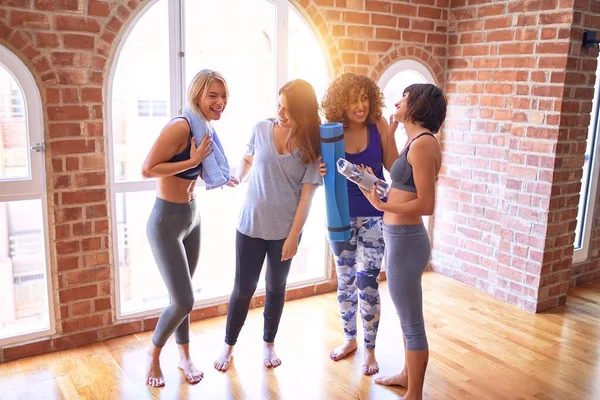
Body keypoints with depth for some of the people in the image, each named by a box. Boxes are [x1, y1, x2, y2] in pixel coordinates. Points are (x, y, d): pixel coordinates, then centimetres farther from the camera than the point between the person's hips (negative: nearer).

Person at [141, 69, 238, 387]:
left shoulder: (204, 128, 5)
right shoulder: (181, 126, -22)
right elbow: (147, 170, -26)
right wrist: (193, 161, -26)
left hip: (192, 217, 8)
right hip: (167, 222, -8)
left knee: (182, 296, 19)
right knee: (183, 301, -4)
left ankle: (184, 356, 35)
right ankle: (153, 353, 23)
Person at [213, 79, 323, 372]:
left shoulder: (311, 145, -8)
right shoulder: (261, 129, -5)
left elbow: (306, 194, -9)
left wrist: (293, 236, -11)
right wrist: (235, 179, -3)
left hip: (285, 229, 0)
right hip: (251, 224, 1)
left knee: (276, 289, 15)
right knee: (243, 289, 8)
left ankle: (269, 344, 35)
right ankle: (228, 346, 28)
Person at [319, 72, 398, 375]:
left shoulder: (379, 127, -12)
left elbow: (394, 167, -4)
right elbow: (323, 172, 2)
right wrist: (321, 172, -21)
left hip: (374, 215, -2)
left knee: (367, 283, -2)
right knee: (345, 280, 15)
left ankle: (370, 350, 19)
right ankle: (349, 339, 36)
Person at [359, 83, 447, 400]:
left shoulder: (423, 143, -19)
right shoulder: (415, 140, 10)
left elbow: (426, 204, -23)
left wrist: (381, 205, -25)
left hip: (405, 240, -10)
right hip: (401, 238, 10)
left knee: (412, 323, 4)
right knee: (408, 317, 24)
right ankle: (407, 375, 42)